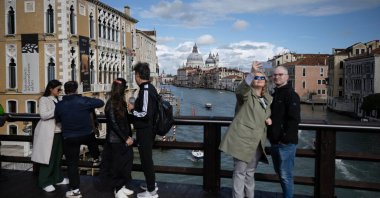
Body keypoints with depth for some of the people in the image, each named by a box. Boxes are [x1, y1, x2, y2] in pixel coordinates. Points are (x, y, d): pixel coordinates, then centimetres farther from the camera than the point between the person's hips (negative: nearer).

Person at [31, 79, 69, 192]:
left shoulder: (59, 100, 12)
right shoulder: (44, 99, -6)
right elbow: (43, 115, -17)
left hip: (59, 132, 6)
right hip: (48, 133, -6)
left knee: (58, 157, 14)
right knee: (48, 158, 0)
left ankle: (57, 178, 27)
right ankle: (45, 182, 13)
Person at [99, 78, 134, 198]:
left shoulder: (121, 102, 9)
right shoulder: (111, 104, -14)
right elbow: (113, 124, -16)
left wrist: (129, 136, 5)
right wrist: (126, 138, -15)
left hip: (124, 139, 7)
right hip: (116, 141, -7)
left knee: (126, 163, 12)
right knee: (117, 165, 2)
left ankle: (122, 186, 25)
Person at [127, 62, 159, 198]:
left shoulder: (145, 90, -22)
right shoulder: (151, 88, 8)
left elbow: (145, 114, -26)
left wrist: (132, 110, -12)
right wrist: (136, 107, 14)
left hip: (144, 131, -10)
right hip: (149, 129, 10)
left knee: (146, 159, 2)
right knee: (147, 158, 21)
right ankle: (152, 184, 36)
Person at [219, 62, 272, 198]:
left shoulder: (267, 99, 16)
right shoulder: (246, 94, -6)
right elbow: (240, 90, -31)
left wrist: (268, 119, 5)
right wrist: (252, 73, -43)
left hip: (256, 141, 7)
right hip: (242, 138, -7)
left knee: (250, 172, 18)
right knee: (240, 172, -1)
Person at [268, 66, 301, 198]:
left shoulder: (291, 94, -11)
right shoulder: (274, 95, 15)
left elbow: (294, 119, -20)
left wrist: (285, 138, -22)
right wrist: (270, 134, 15)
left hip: (286, 142, -9)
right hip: (274, 141, 9)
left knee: (285, 175, -2)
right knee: (279, 172, 18)